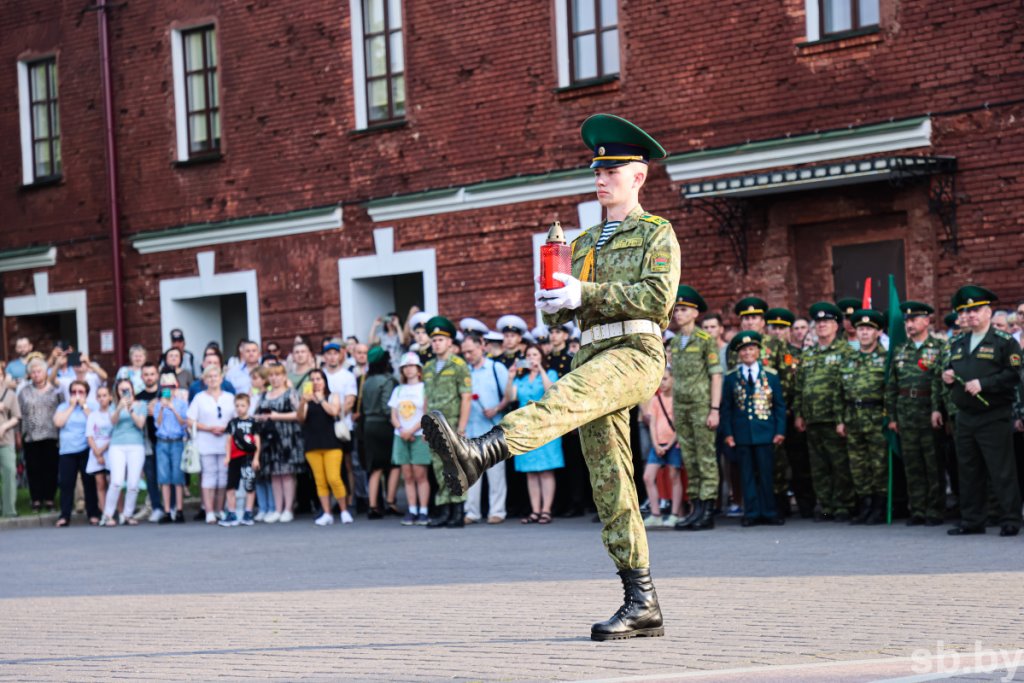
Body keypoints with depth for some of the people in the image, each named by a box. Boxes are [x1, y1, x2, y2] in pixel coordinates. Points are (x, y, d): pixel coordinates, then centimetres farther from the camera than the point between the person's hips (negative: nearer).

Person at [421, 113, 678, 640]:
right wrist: (551, 305, -2)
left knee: (562, 400, -36)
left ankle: (475, 456, -60)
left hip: (636, 354, -8)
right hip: (593, 356, 8)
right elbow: (558, 315, 23)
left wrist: (587, 294, -16)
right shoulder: (584, 243, 25)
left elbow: (659, 298, -11)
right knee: (610, 486, 2)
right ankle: (642, 604, 3)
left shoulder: (656, 233, 5)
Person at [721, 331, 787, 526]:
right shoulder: (731, 377, 7)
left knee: (766, 473, 0)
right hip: (742, 433, 1)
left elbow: (780, 405, 7)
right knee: (747, 475, 2)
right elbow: (726, 407, 8)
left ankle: (769, 512, 8)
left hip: (765, 432, -1)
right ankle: (752, 513, 7)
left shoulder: (771, 375, 6)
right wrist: (728, 433, 0)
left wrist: (780, 431, -1)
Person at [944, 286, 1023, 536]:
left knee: (1002, 472, -5)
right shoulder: (958, 344, 17)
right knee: (968, 472, 9)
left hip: (994, 418, -6)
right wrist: (947, 376, 3)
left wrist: (983, 384, -19)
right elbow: (951, 370, 27)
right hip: (965, 418, 6)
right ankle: (971, 520, 16)